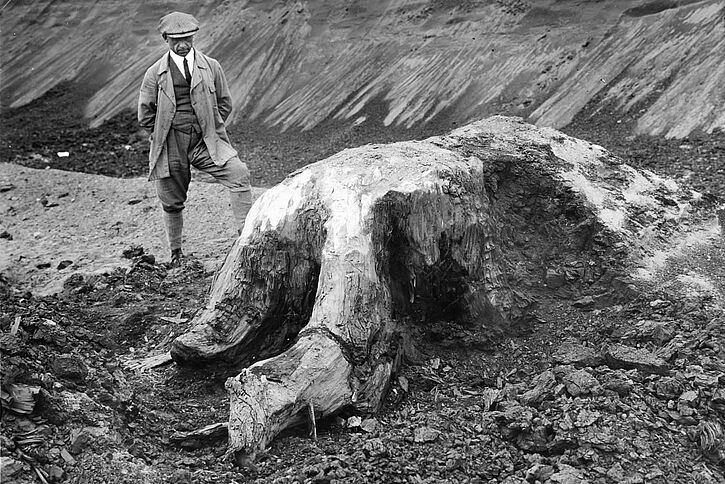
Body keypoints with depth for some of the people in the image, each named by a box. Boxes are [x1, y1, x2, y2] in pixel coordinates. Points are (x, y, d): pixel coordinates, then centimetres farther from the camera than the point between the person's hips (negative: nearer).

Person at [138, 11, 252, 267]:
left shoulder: (210, 67, 3)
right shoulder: (155, 74, 1)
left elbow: (224, 104, 14)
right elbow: (145, 115, 8)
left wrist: (209, 129, 5)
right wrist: (166, 135, 3)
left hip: (206, 142, 0)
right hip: (170, 149, 0)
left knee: (239, 174, -24)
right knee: (172, 203, 9)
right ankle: (176, 254, 28)